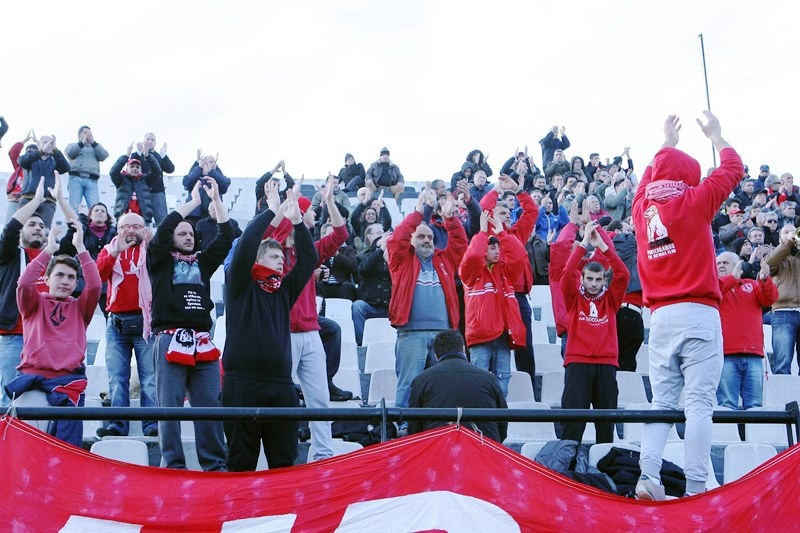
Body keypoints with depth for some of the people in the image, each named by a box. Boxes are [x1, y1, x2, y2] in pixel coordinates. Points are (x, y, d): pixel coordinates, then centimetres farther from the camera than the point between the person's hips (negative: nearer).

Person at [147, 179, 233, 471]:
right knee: (169, 406, -3)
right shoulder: (160, 260, 10)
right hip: (171, 340, -4)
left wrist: (216, 199, 9)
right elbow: (162, 230, -6)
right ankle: (173, 466, 2)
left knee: (211, 405, 2)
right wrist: (194, 201, -1)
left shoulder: (203, 262, 20)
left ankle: (215, 463, 7)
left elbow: (227, 236, 14)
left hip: (203, 342, 4)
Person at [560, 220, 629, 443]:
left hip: (606, 363, 2)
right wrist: (584, 243, -11)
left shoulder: (610, 299, 12)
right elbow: (568, 273, -8)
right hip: (577, 362, -2)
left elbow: (623, 274, -2)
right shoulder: (575, 298, 8)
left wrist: (603, 246, -8)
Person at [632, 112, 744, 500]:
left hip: (661, 317, 5)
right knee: (699, 402, -7)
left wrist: (667, 145, 46)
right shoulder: (693, 203, -2)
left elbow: (649, 178, 33)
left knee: (662, 402, 7)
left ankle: (648, 478, -5)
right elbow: (733, 169, 12)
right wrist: (716, 136, 29)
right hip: (698, 313, -5)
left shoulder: (642, 207, 10)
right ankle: (695, 488, -11)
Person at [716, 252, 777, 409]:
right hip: (726, 355, -2)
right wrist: (733, 278, -15)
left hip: (754, 355, 2)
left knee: (755, 405, -2)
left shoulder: (752, 285, 22)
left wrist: (765, 280, -16)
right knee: (727, 404, -8)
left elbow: (770, 298, 4)